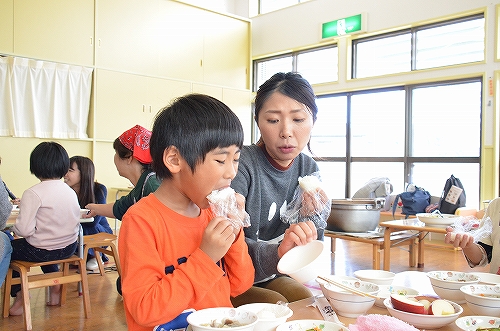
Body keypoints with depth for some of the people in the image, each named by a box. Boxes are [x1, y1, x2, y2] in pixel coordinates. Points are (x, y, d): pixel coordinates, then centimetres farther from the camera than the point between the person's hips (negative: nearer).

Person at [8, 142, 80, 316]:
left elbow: (24, 229, -22)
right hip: (69, 248, 6)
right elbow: (76, 222, 6)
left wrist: (13, 227, 0)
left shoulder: (33, 193, -18)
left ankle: (19, 296, 22)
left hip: (42, 251, -6)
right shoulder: (70, 191, 1)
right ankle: (55, 285, 29)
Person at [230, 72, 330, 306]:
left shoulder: (309, 169, -2)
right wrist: (276, 252, -43)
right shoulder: (241, 164, -22)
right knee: (276, 304, -30)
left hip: (271, 277, 6)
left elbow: (308, 251, 4)